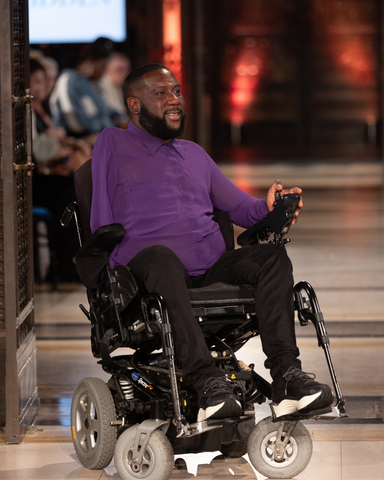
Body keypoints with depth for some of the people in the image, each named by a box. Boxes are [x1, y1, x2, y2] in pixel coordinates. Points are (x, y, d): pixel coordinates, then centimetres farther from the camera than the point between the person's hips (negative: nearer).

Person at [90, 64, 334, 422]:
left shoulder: (194, 154, 30)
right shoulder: (113, 144, 13)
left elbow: (240, 206, 26)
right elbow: (103, 221, 6)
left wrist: (268, 208, 2)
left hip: (211, 268, 5)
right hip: (146, 268, -5)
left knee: (271, 256, -22)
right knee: (161, 256, -40)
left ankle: (286, 373, -34)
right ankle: (207, 382, -50)